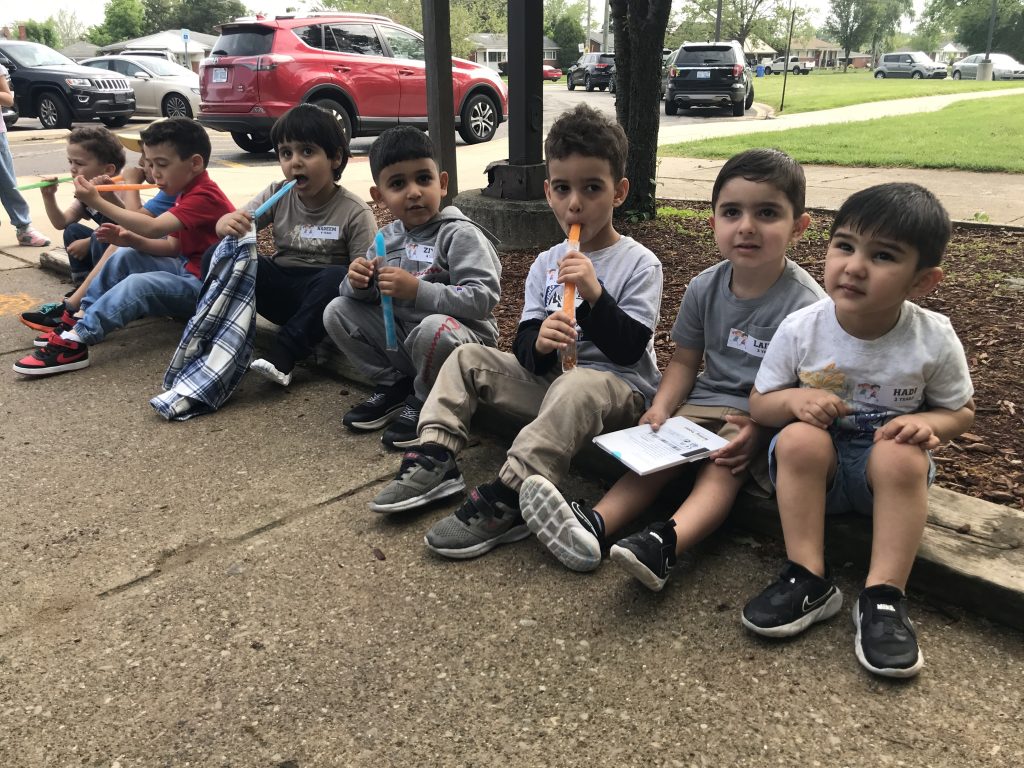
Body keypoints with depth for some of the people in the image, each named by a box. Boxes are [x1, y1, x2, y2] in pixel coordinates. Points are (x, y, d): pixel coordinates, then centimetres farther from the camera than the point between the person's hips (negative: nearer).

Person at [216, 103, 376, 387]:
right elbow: (238, 221, -3)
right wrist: (227, 223, -27)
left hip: (322, 298, -3)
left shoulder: (354, 212, -12)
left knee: (338, 278, -37)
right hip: (279, 290, 4)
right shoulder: (277, 195, 0)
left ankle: (281, 356, -34)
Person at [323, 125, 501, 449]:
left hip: (462, 340, -6)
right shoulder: (388, 237, 5)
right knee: (337, 311, -2)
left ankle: (424, 404, -9)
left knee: (434, 328, -39)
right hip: (400, 337, 7)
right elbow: (368, 297, 9)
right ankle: (393, 386, 7)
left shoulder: (461, 234, -15)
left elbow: (483, 297, -26)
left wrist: (417, 290, -30)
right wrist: (359, 283, -16)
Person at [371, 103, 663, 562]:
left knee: (576, 387, -38)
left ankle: (508, 499, -39)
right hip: (551, 380, 6)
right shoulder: (546, 264, 7)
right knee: (468, 358, -1)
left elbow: (628, 349, -16)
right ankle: (436, 460, -14)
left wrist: (594, 295, -29)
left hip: (619, 390, -5)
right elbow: (524, 347, 1)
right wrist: (538, 342, -23)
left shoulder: (639, 264, -7)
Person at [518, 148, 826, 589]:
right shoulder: (704, 289, 1)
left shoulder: (806, 304, -14)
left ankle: (666, 542, -53)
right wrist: (661, 408, -7)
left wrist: (758, 428, -28)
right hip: (706, 401, 5)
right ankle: (594, 524, -38)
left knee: (723, 467, -30)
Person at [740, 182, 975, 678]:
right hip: (816, 468, 1)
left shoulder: (934, 340, -13)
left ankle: (883, 597, -23)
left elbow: (961, 410, 2)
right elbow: (759, 404, -3)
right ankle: (809, 581, -21)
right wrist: (794, 399, -27)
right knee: (799, 438, -30)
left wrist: (928, 424, -22)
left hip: (888, 466, 0)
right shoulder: (800, 329, -14)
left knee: (900, 456, -32)